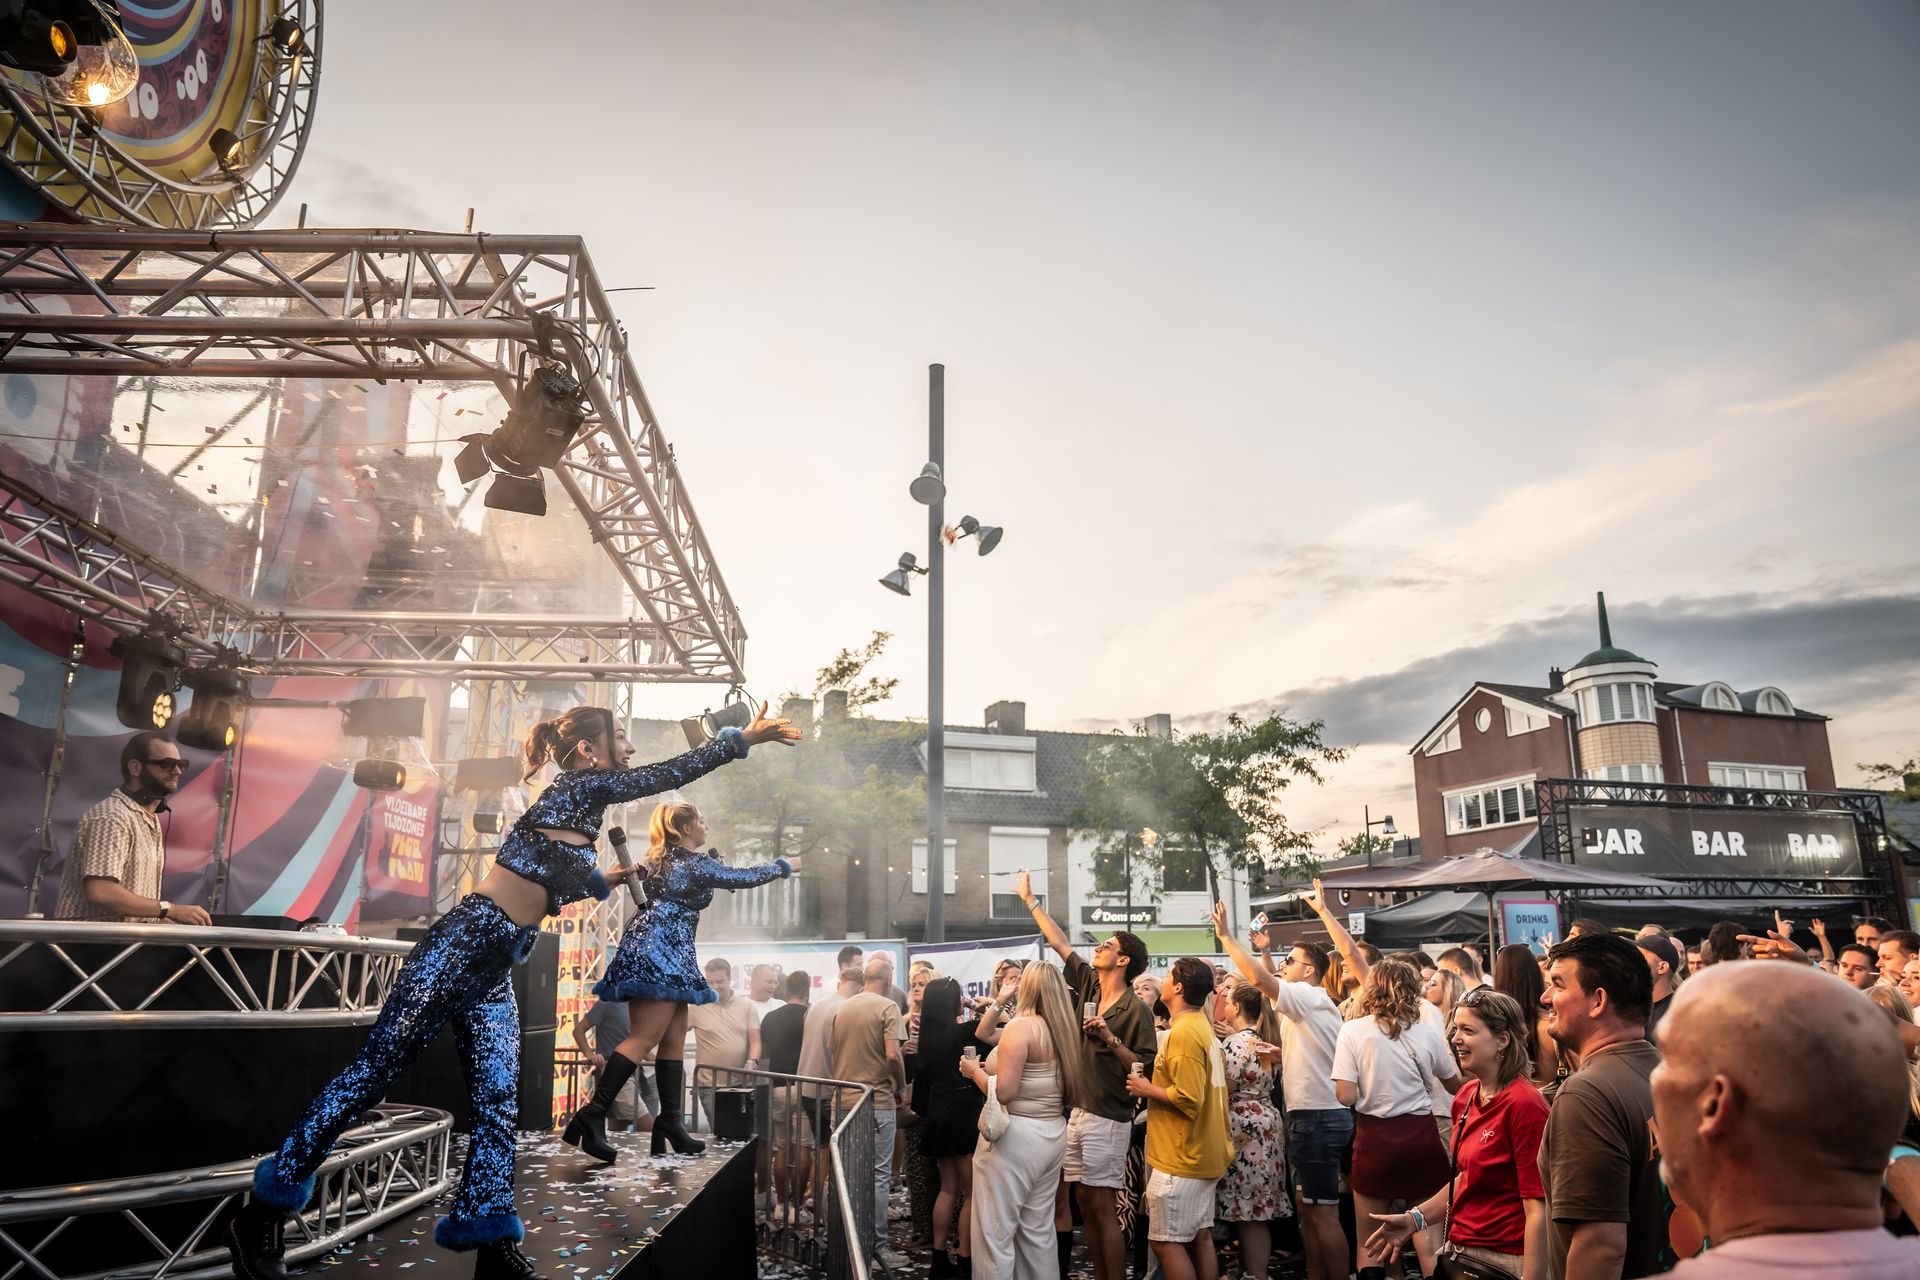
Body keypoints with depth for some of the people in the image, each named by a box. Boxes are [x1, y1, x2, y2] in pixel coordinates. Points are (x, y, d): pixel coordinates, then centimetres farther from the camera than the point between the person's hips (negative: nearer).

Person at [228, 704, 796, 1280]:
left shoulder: (580, 806, 18)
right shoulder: (581, 785, -6)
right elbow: (672, 772, -11)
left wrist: (601, 881, 29)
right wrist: (745, 736, -8)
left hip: (493, 973, 9)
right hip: (458, 947, -9)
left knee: (498, 1104, 3)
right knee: (374, 1071, -3)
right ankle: (262, 1212, 9)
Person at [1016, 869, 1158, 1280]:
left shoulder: (1135, 1010, -11)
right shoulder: (1089, 986, 7)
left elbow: (1144, 1069, -13)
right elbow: (1060, 943, 14)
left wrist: (1110, 1039, -23)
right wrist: (1030, 900, 18)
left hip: (1108, 1119, -7)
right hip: (1077, 1111, 7)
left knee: (1103, 1211, -4)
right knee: (1085, 1204, 12)